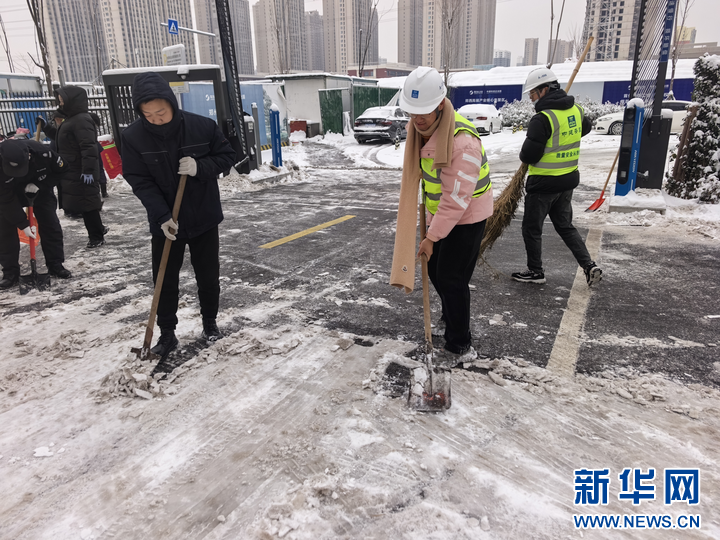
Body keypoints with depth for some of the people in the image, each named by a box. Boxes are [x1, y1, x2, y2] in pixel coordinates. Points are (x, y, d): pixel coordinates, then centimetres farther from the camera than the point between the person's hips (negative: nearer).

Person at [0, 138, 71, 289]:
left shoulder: (42, 152, -36)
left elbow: (60, 169, -15)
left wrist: (39, 184, -27)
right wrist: (23, 224, -30)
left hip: (40, 190, 1)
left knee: (51, 225, 0)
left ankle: (55, 265, 11)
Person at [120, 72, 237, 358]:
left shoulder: (203, 126, -14)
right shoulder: (132, 137, -12)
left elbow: (228, 156, -3)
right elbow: (140, 182, -11)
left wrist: (200, 167, -22)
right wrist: (162, 216, -22)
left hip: (204, 219, 0)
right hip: (165, 223, 0)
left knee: (208, 276, 13)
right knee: (165, 280, 8)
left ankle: (210, 322, 36)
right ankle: (167, 334, 25)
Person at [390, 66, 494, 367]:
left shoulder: (462, 142, -32)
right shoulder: (418, 128, -4)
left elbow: (456, 200, -28)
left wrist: (432, 237, -21)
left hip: (466, 218, -8)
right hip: (439, 212, 9)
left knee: (452, 279, -5)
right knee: (435, 271, 18)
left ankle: (460, 347, 9)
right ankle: (450, 318, 44)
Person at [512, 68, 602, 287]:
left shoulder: (542, 119, -21)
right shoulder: (576, 110, 5)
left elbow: (528, 156, -21)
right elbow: (585, 129, 26)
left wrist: (524, 155, 1)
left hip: (544, 183, -8)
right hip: (569, 180, 8)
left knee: (532, 228, 9)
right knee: (565, 225, 21)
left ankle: (535, 271, 20)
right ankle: (589, 265, 15)